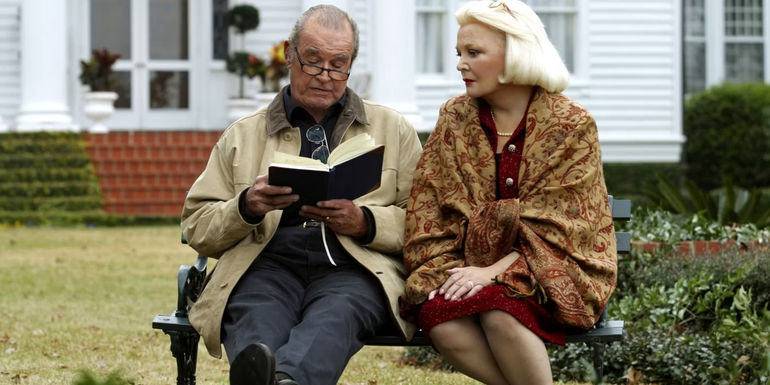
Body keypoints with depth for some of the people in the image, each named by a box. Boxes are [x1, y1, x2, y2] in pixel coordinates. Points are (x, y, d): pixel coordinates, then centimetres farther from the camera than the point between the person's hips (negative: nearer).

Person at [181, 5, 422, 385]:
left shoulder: (393, 129, 23)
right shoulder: (242, 135, 24)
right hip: (267, 264, 1)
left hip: (352, 268, -1)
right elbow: (196, 227, 17)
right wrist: (247, 207, -5)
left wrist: (364, 222, -6)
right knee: (255, 315, -36)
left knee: (337, 311, -39)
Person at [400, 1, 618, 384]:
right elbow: (428, 212, 4)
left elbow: (555, 227, -11)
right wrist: (446, 270, -13)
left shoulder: (572, 126, -4)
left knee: (497, 310, -36)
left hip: (552, 271, -3)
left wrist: (494, 271, -22)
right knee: (439, 318, -30)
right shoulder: (454, 119, 8)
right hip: (471, 263, 4)